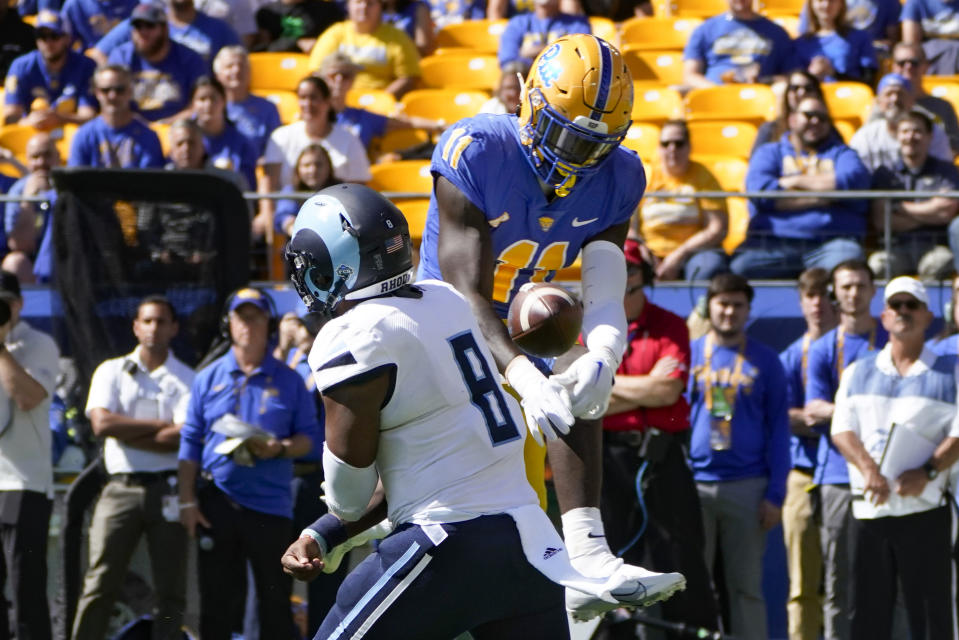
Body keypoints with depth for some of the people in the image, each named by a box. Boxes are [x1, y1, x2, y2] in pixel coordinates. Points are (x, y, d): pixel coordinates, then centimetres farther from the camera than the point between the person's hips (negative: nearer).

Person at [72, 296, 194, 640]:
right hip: (121, 489, 0)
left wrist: (125, 431, -6)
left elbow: (183, 437, -8)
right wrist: (160, 424, -6)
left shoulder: (186, 379, 7)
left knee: (170, 589, 0)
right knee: (100, 582, -5)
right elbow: (102, 424, -6)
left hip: (167, 491, 0)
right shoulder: (111, 372, 10)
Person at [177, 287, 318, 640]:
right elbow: (190, 442, 7)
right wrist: (187, 500, 0)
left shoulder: (288, 380, 6)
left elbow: (308, 436, 7)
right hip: (217, 501, 1)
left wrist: (280, 449, -16)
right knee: (217, 602, 3)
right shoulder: (208, 379, 8)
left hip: (270, 502, -1)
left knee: (275, 602, 1)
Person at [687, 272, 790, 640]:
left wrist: (775, 494, -4)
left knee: (746, 586, 1)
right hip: (694, 484, 1)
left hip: (748, 488, -1)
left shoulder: (764, 361, 7)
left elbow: (778, 430, 5)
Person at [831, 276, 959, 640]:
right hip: (868, 509, 3)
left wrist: (928, 472, -19)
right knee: (866, 609, 4)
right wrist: (868, 468, -14)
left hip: (925, 509, -3)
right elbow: (842, 429, 4)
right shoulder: (858, 374, 14)